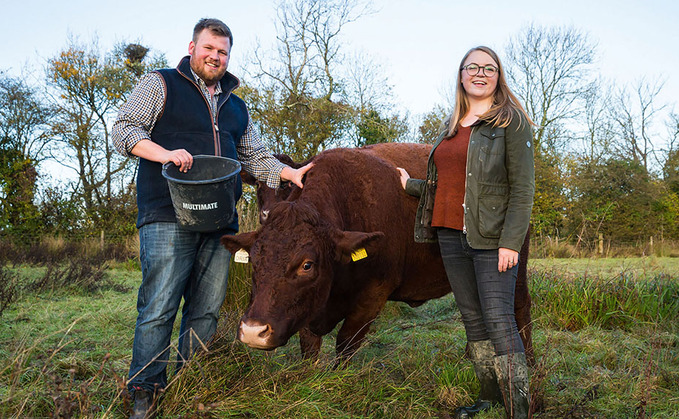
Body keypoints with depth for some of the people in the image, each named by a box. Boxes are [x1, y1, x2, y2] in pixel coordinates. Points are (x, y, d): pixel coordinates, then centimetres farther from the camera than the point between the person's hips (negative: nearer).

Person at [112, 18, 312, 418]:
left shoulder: (236, 107, 25)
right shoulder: (160, 85, 10)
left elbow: (255, 156, 27)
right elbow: (124, 129, 1)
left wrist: (290, 174, 11)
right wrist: (165, 153, -15)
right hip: (168, 215, -5)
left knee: (207, 310, 5)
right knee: (159, 306, -7)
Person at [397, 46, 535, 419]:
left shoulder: (511, 121, -2)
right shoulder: (451, 126, 17)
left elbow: (523, 187, -9)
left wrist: (511, 242, -16)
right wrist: (411, 186, 29)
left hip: (492, 238, -6)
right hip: (451, 235, 6)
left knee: (498, 320, -9)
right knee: (472, 319, 11)